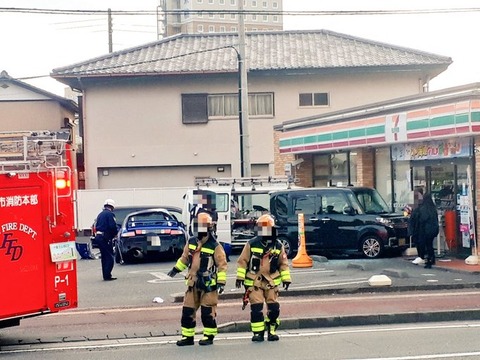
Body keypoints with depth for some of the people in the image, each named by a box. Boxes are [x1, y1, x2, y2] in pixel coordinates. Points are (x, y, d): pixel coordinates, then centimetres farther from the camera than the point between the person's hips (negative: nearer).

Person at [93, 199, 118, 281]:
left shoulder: (100, 214, 19)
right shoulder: (110, 214, -8)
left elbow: (96, 227, 18)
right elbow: (113, 226, -17)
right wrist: (114, 234, 1)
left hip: (98, 236, 8)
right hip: (106, 238, -8)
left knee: (104, 257, 14)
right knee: (110, 257, -5)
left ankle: (105, 275, 15)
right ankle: (107, 276, -10)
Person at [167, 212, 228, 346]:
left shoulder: (215, 246, -9)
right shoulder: (191, 242, 9)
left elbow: (222, 265, -9)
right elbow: (184, 258, 25)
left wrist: (221, 282, -15)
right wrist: (176, 269, 25)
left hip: (208, 284, -6)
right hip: (193, 283, 6)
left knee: (208, 311, -2)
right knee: (188, 310, 6)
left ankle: (209, 336, 10)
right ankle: (187, 336, 15)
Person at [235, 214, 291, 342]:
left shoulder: (278, 245, 6)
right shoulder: (251, 244, 0)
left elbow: (283, 263, 13)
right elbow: (242, 261, 3)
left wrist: (286, 278, 9)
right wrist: (240, 277, -2)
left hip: (271, 281, 2)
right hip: (254, 281, -2)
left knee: (274, 307, 0)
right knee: (256, 307, -8)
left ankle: (272, 331, 16)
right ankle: (258, 332, 2)